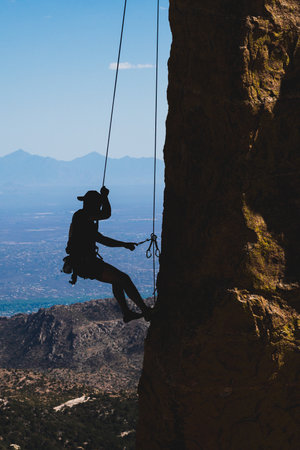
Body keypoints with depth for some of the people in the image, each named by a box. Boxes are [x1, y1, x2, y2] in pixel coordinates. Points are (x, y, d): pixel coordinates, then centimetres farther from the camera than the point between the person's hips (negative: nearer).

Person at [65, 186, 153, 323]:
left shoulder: (86, 220, 18)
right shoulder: (81, 215, -14)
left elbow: (102, 239, 24)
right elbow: (106, 214, -21)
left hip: (82, 263, 11)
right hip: (85, 264, -11)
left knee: (117, 278, 26)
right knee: (124, 278, -10)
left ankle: (126, 313, 30)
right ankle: (146, 311, -7)